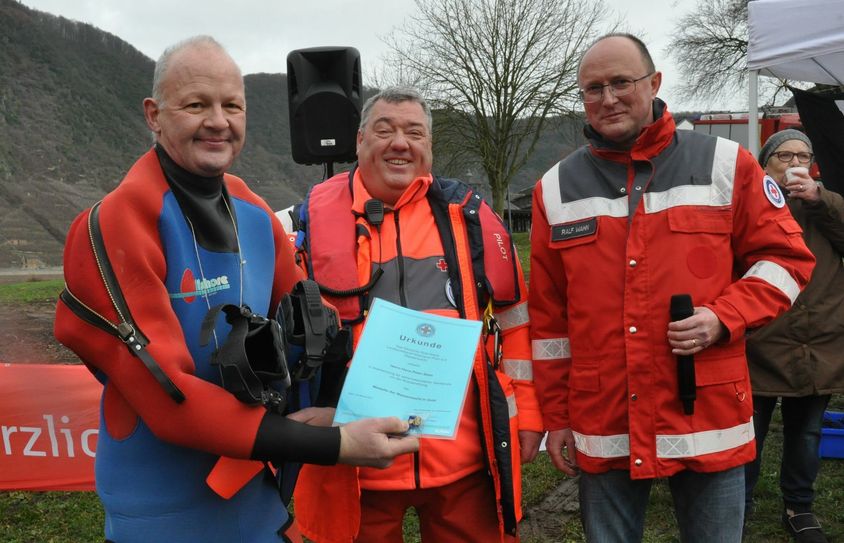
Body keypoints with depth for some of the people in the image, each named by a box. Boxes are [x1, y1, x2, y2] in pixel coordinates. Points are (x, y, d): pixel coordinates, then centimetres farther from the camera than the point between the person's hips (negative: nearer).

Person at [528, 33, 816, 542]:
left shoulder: (725, 164, 0)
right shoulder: (557, 188, 5)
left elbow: (786, 258, 4)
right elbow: (549, 315, 7)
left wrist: (724, 318, -14)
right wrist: (556, 414, 7)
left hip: (708, 420, -1)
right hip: (602, 429, 1)